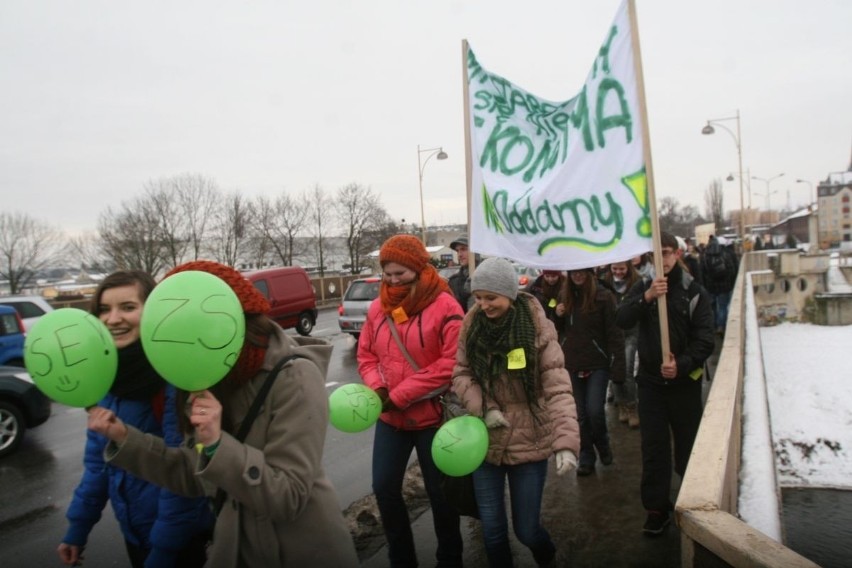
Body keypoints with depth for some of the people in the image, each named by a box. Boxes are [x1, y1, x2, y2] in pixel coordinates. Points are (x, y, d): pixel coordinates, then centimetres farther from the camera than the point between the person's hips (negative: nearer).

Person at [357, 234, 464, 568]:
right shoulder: (378, 308, 3)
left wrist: (399, 395, -19)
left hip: (433, 415, -5)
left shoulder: (445, 306, -15)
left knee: (438, 491, 11)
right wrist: (377, 387, -13)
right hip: (389, 416, 5)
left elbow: (450, 364, -19)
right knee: (384, 487, 10)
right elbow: (366, 355, 8)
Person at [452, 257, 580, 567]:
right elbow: (461, 374, 1)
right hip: (485, 443, 3)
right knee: (492, 528, 13)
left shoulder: (538, 328, -15)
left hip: (528, 443, -2)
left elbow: (558, 389, -18)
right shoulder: (472, 325, -5)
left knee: (526, 528, 11)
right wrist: (483, 409, -15)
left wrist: (566, 441, -29)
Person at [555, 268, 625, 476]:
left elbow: (614, 334, -12)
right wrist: (558, 316, -6)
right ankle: (586, 458, 23)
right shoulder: (564, 296, 5)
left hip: (598, 364, -4)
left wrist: (618, 368, -17)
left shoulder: (604, 296, -10)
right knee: (580, 414, 9)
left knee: (595, 411, -6)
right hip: (572, 364, 4)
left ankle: (602, 443, 25)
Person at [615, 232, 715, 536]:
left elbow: (704, 339, -9)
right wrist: (647, 297, -31)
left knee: (689, 445, 11)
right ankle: (656, 507, 20)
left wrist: (682, 365, -24)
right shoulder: (642, 288, 1)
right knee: (653, 448, 7)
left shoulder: (694, 291, -4)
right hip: (650, 380, 1)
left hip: (685, 381, -1)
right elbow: (622, 320, -15)